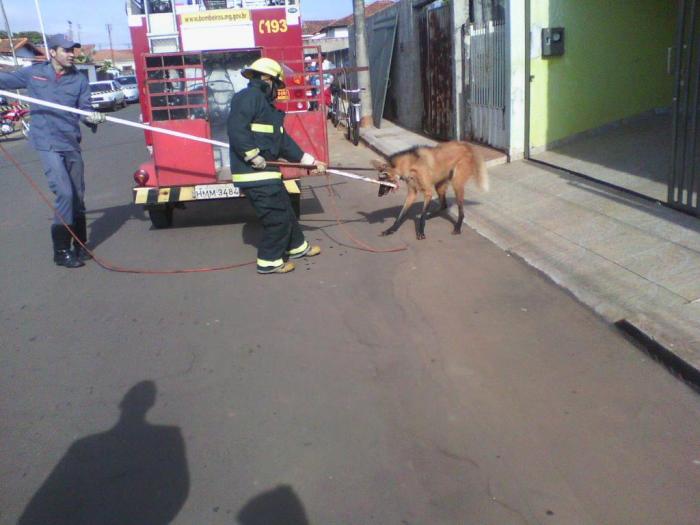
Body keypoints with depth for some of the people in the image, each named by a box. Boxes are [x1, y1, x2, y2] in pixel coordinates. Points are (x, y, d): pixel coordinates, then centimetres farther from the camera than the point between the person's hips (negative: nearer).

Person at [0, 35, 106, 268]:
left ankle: (80, 246, 25)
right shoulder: (33, 73, 5)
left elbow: (84, 109, 2)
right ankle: (62, 251, -4)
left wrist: (92, 117, -20)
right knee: (65, 193, -15)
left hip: (72, 145, 3)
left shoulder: (80, 80, 6)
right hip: (47, 144, -3)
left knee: (78, 197, 9)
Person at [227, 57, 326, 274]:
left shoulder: (265, 104, 21)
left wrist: (311, 161, 19)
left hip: (265, 172, 10)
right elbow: (236, 129, -25)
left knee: (285, 209, 21)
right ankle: (269, 261, 10)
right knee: (278, 216, -3)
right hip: (254, 174, -10)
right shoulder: (250, 96, -11)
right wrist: (254, 157, -22)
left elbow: (283, 141, 21)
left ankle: (297, 246, 38)